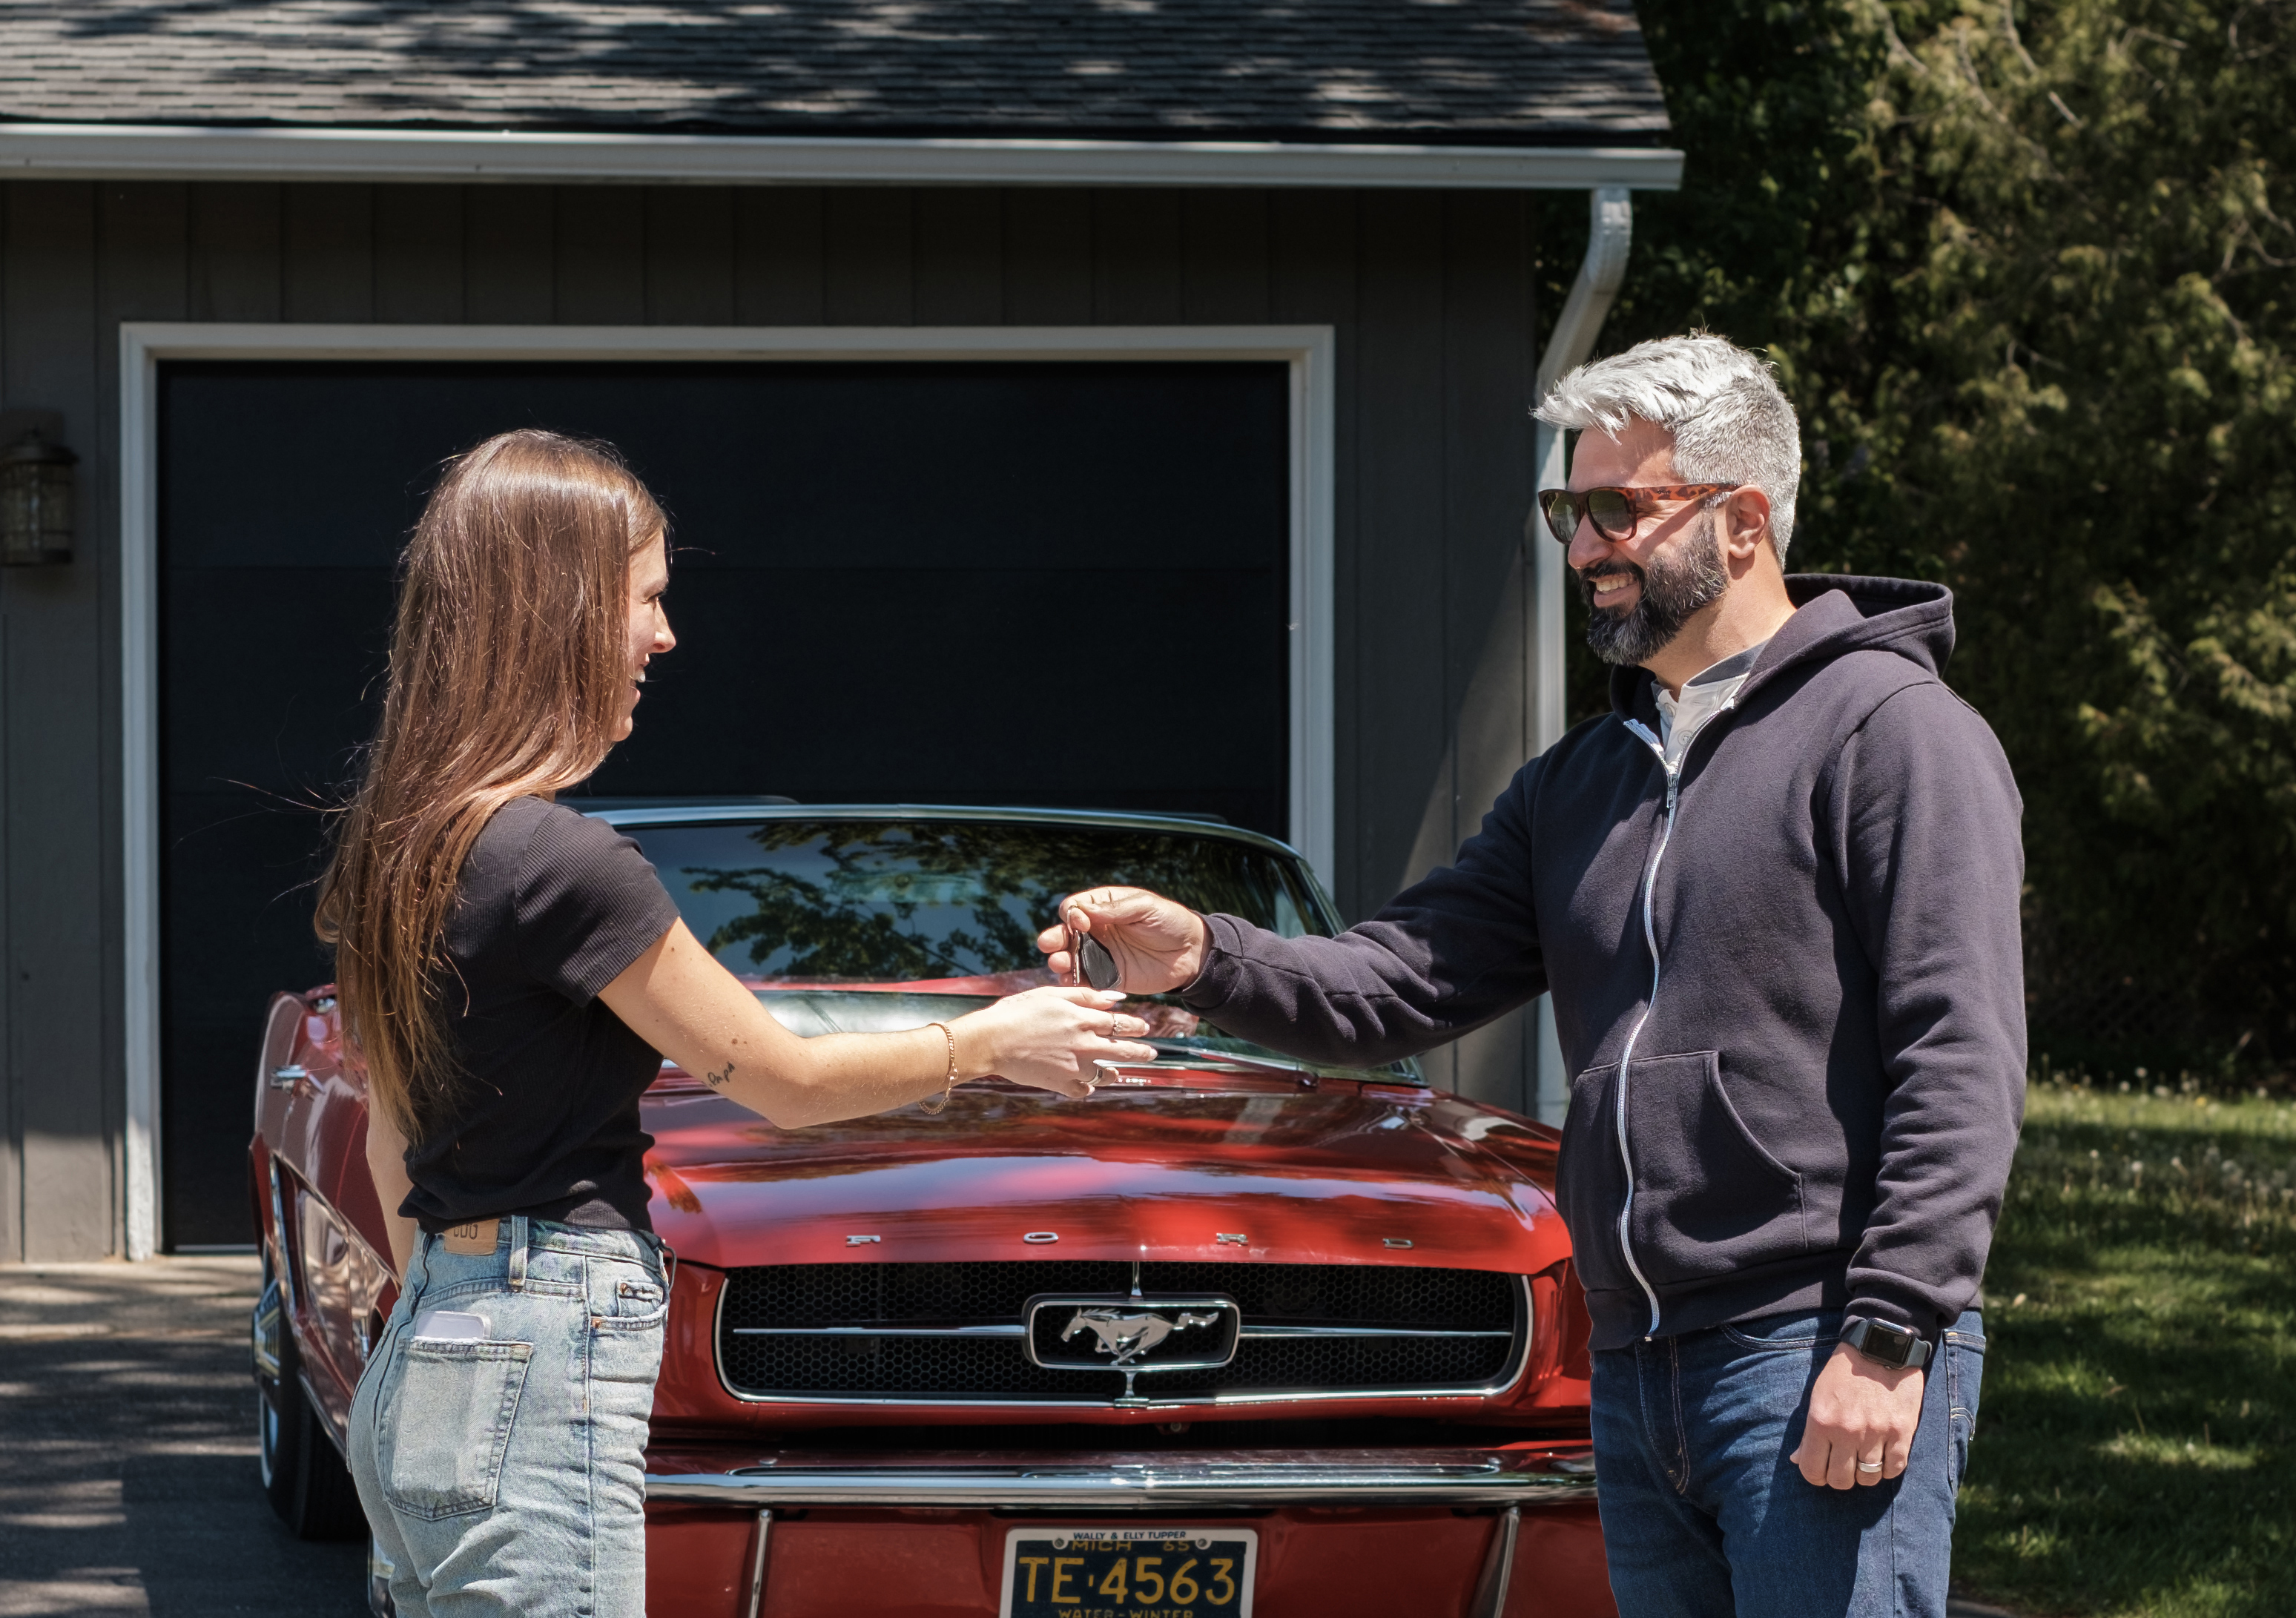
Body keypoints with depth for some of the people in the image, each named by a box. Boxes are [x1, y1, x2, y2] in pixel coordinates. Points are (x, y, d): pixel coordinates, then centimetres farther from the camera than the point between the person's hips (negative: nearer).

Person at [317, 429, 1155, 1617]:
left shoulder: (404, 844, 11)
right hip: (540, 1384, -10)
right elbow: (786, 1081, -7)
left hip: (415, 1379, 10)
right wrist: (993, 1043, 8)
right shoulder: (561, 864, -17)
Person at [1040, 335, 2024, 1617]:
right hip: (1637, 1379, 8)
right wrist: (1206, 961, -8)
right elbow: (1401, 983, 11)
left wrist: (1889, 1340, -20)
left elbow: (1961, 1066, -12)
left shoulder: (1895, 731, -4)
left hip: (1820, 1368, -8)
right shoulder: (1577, 787, 20)